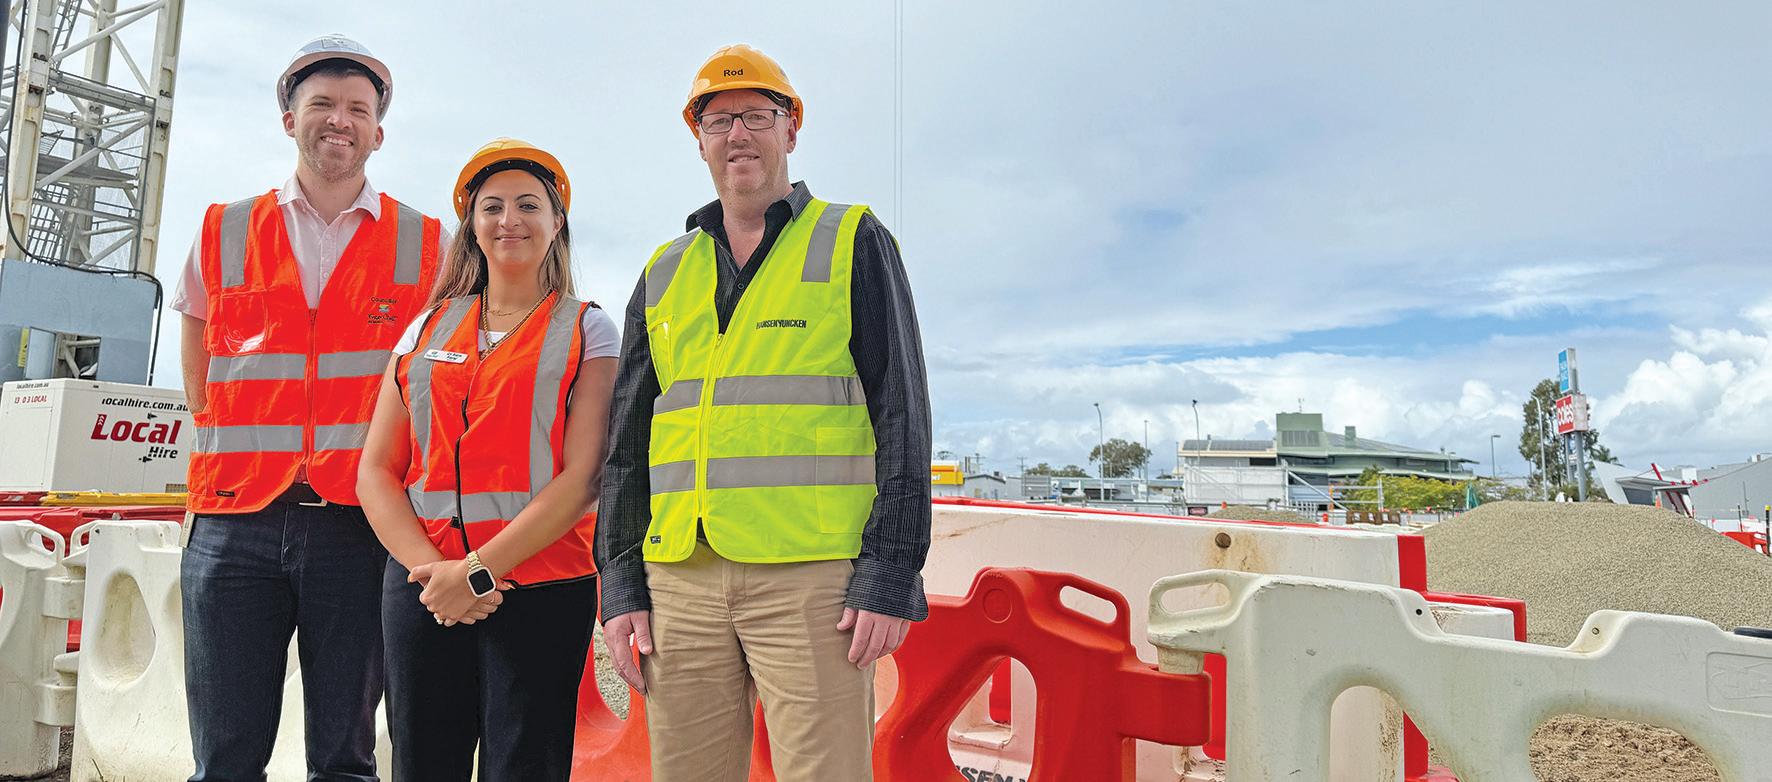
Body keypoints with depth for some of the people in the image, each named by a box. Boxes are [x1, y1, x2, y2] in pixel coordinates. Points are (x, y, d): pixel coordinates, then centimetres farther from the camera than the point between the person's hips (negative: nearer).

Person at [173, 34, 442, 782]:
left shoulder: (426, 246, 6)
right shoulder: (224, 233, 12)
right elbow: (198, 371, 22)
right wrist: (238, 459, 14)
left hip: (363, 522, -1)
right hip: (235, 521, 2)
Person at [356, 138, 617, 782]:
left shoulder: (586, 331, 4)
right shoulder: (428, 329, 14)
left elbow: (583, 476, -7)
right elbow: (376, 470, 8)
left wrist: (481, 568, -14)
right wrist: (429, 566, -8)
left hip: (542, 588, -3)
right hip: (422, 586, 3)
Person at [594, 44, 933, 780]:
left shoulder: (853, 243, 6)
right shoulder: (663, 273, 18)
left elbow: (901, 414, -1)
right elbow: (627, 439, 17)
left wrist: (891, 576, -9)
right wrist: (621, 582, 8)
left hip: (812, 575, -4)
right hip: (681, 579, 4)